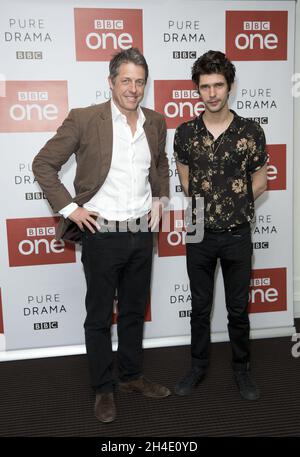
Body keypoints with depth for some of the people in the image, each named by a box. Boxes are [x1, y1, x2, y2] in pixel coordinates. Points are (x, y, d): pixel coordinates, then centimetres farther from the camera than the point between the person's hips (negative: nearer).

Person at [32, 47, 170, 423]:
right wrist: (68, 208, -11)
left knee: (134, 311, 18)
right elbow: (43, 164, -6)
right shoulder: (83, 119, -10)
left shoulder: (155, 122, 6)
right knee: (99, 317, 9)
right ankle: (103, 389, 28)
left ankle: (131, 376, 37)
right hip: (102, 234, -4)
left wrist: (159, 199, 11)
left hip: (142, 234, 5)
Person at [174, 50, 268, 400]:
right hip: (200, 234, 1)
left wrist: (233, 205, -1)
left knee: (238, 308, 12)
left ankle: (241, 368, 32)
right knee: (200, 306, 14)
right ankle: (198, 366, 32)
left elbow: (259, 181, 3)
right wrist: (205, 206, 1)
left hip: (237, 234, -1)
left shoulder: (250, 132, -5)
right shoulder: (185, 132, -1)